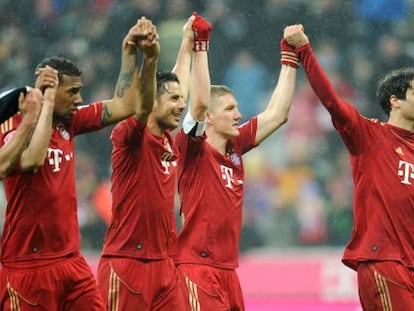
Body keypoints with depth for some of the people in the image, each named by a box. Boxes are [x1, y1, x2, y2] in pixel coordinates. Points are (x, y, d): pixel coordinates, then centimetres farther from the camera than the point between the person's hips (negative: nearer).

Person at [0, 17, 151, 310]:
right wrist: (45, 102, -22)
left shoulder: (69, 123, 10)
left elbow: (124, 106, 15)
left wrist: (130, 51, 9)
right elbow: (31, 160, -32)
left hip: (71, 261, 7)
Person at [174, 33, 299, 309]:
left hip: (228, 271, 8)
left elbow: (277, 114, 17)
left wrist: (290, 58, 17)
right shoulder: (194, 150, -7)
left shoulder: (235, 148, 11)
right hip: (197, 268, -7)